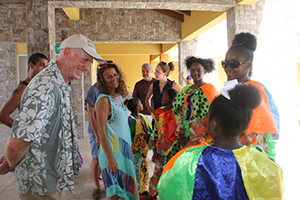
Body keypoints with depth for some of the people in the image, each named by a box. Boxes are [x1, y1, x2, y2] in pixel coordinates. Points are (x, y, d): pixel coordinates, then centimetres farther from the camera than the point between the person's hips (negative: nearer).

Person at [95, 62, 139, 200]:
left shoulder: (119, 97, 10)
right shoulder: (104, 100, -14)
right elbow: (101, 131, -19)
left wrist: (128, 147, 15)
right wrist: (109, 157, -22)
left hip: (124, 149, 8)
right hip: (113, 151, -8)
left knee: (126, 188, 16)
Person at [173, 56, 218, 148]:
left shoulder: (209, 90, -6)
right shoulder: (186, 91, 12)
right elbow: (181, 114, 13)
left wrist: (192, 136, -14)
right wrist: (181, 133, 1)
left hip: (201, 137, -5)